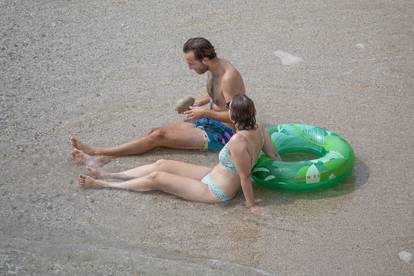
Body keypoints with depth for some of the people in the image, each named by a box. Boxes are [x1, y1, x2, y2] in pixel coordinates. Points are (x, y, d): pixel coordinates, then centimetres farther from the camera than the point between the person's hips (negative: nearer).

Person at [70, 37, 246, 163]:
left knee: (159, 135, -16)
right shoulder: (212, 68, 2)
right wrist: (199, 102, 4)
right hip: (209, 122, 9)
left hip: (223, 134, -9)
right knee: (154, 132, -7)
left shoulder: (228, 77, -26)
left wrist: (206, 113, -22)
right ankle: (102, 156, -14)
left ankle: (97, 152, -14)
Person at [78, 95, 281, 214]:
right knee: (161, 164, 9)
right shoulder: (259, 129, -7)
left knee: (155, 178, -2)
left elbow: (244, 176, -27)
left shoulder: (238, 142, -34)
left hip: (215, 192, -9)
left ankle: (101, 185, 12)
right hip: (215, 176, 9)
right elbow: (274, 155, 4)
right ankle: (107, 175, 22)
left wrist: (251, 204, -16)